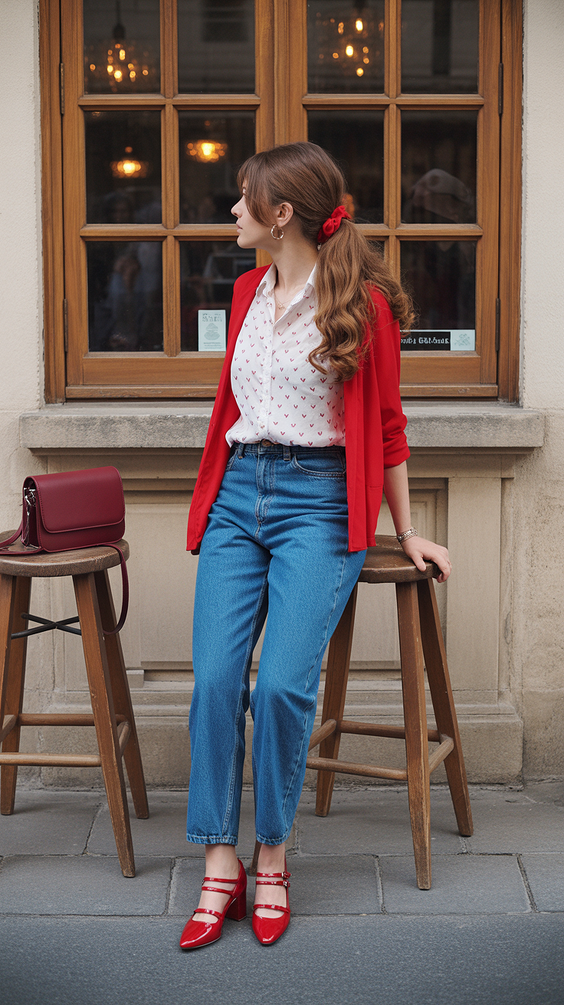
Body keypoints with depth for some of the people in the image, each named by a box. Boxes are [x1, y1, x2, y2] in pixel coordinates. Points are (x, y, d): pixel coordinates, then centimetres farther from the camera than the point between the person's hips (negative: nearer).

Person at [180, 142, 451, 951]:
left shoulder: (364, 301, -2)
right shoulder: (248, 292, 16)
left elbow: (385, 423, 4)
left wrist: (407, 531, 7)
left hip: (319, 499, -5)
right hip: (238, 492, 5)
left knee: (283, 683, -17)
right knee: (215, 680, -9)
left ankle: (272, 859, 1)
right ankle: (220, 868, -2)